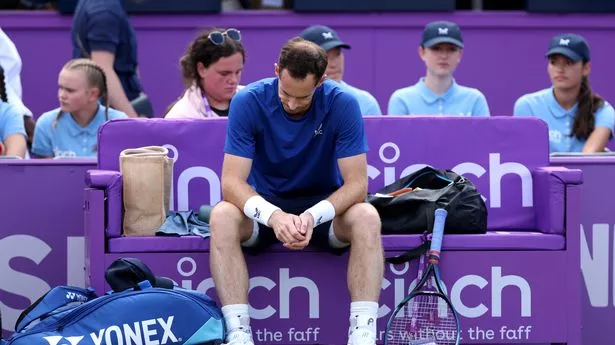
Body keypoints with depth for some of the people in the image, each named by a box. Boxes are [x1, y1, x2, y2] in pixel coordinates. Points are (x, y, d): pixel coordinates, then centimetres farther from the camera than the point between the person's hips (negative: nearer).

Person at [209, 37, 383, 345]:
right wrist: (273, 215, -40)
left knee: (367, 218, -32)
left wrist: (313, 216, -37)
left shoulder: (343, 104, -17)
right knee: (222, 217, -32)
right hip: (265, 207, 0)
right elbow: (232, 181, -21)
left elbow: (356, 183, -18)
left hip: (324, 208, 0)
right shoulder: (248, 102, -17)